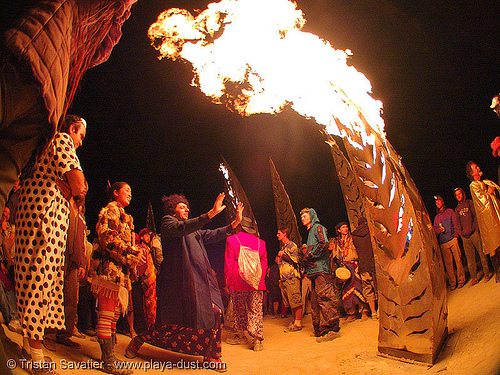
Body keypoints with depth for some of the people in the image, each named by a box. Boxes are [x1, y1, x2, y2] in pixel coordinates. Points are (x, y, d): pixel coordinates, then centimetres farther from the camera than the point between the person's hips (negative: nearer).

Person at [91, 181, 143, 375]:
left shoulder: (123, 215, 27)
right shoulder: (110, 210, -2)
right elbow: (107, 236, -16)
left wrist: (134, 254, 17)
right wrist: (132, 254, -18)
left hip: (120, 270, 10)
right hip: (110, 267, -10)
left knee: (113, 313, 9)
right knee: (107, 313, -11)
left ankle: (109, 357, 14)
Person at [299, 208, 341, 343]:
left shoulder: (318, 228, 0)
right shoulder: (310, 232, 27)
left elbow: (323, 243, -17)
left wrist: (310, 256, -12)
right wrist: (306, 258, 13)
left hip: (320, 270, -10)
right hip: (313, 271, 10)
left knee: (324, 298, -14)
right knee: (315, 301, 9)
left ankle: (331, 329, -15)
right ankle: (319, 330, 12)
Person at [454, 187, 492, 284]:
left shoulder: (469, 203, 9)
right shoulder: (457, 209, 18)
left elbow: (476, 215, 1)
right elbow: (457, 222, 13)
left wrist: (475, 227, -10)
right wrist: (460, 232, -4)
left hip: (474, 233, -3)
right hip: (465, 236, 3)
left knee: (482, 253, -2)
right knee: (470, 258, 2)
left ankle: (487, 273, 7)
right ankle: (474, 277, 5)